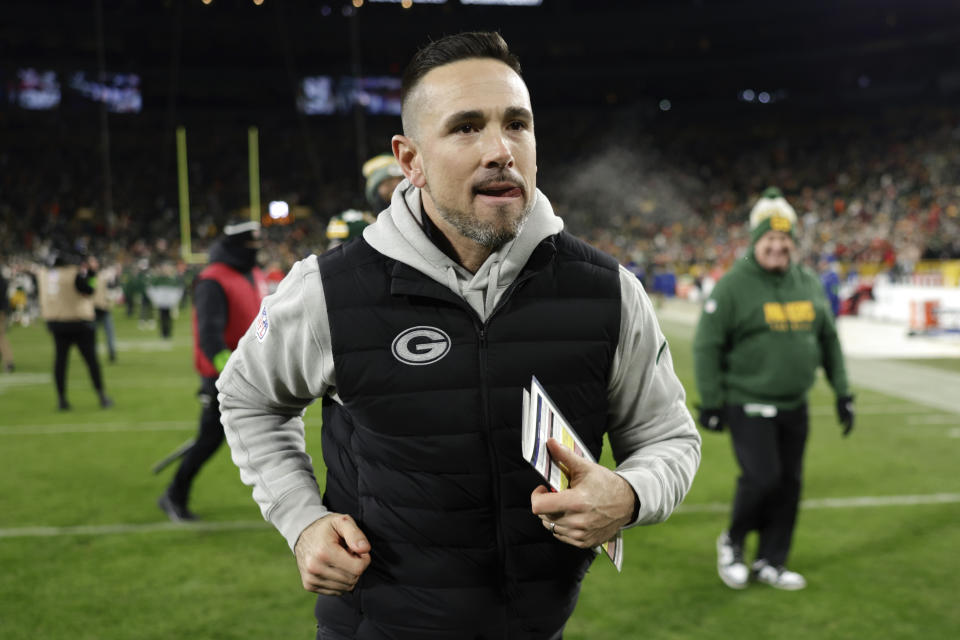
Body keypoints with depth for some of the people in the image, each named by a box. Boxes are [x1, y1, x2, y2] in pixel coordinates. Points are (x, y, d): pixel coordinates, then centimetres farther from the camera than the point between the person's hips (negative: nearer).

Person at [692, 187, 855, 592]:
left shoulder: (809, 283, 9)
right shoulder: (733, 285, -9)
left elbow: (828, 339, 17)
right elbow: (706, 345, -8)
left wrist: (842, 392, 14)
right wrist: (710, 403, -11)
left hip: (794, 407, 6)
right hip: (748, 405, -6)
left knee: (789, 484, 8)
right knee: (762, 478, -13)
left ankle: (771, 562, 24)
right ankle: (732, 542, 15)